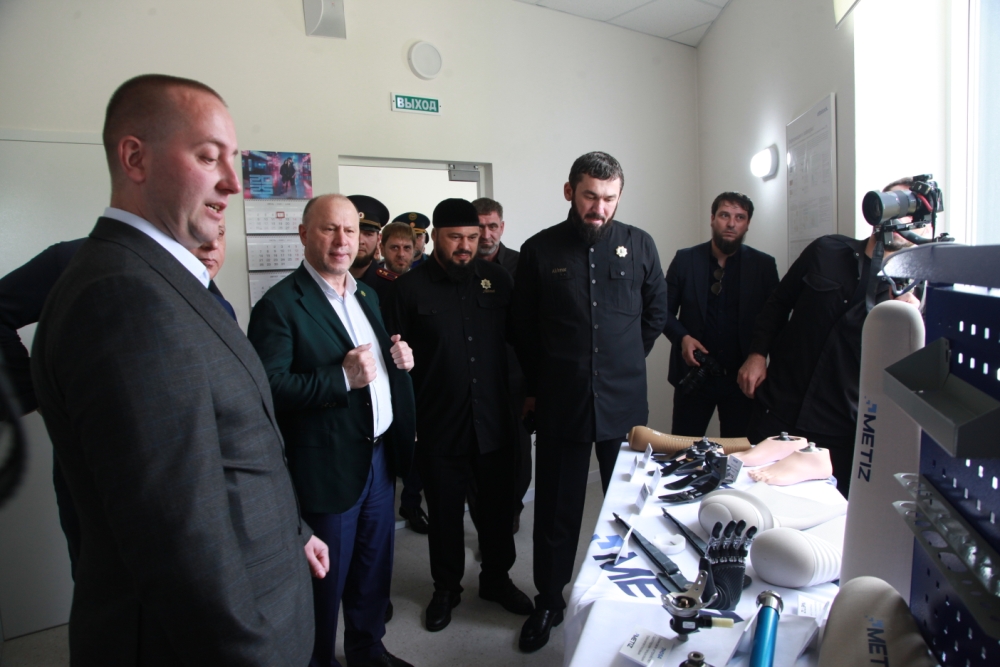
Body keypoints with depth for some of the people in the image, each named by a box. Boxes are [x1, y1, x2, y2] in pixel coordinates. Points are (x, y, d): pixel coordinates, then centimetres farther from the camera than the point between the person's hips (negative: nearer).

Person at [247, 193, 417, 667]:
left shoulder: (366, 294, 11)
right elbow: (270, 387, -20)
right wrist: (342, 378, -27)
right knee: (327, 577, 11)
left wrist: (399, 358, -1)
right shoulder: (280, 305, -13)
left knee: (375, 566, 21)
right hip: (330, 465, -7)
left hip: (380, 455, 7)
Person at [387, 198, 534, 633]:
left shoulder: (496, 279, 2)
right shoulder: (410, 287, -6)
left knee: (498, 503, 17)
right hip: (439, 423, -2)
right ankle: (446, 587, 37)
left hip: (494, 418, 3)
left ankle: (497, 578, 41)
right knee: (445, 511, 15)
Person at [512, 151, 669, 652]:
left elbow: (655, 312, 13)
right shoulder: (540, 250, -2)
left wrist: (626, 362, 11)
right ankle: (548, 601, 30)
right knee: (556, 508, 11)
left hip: (624, 400, 2)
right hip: (560, 403, -1)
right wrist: (535, 387, 6)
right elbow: (522, 328, 5)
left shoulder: (639, 245, 2)